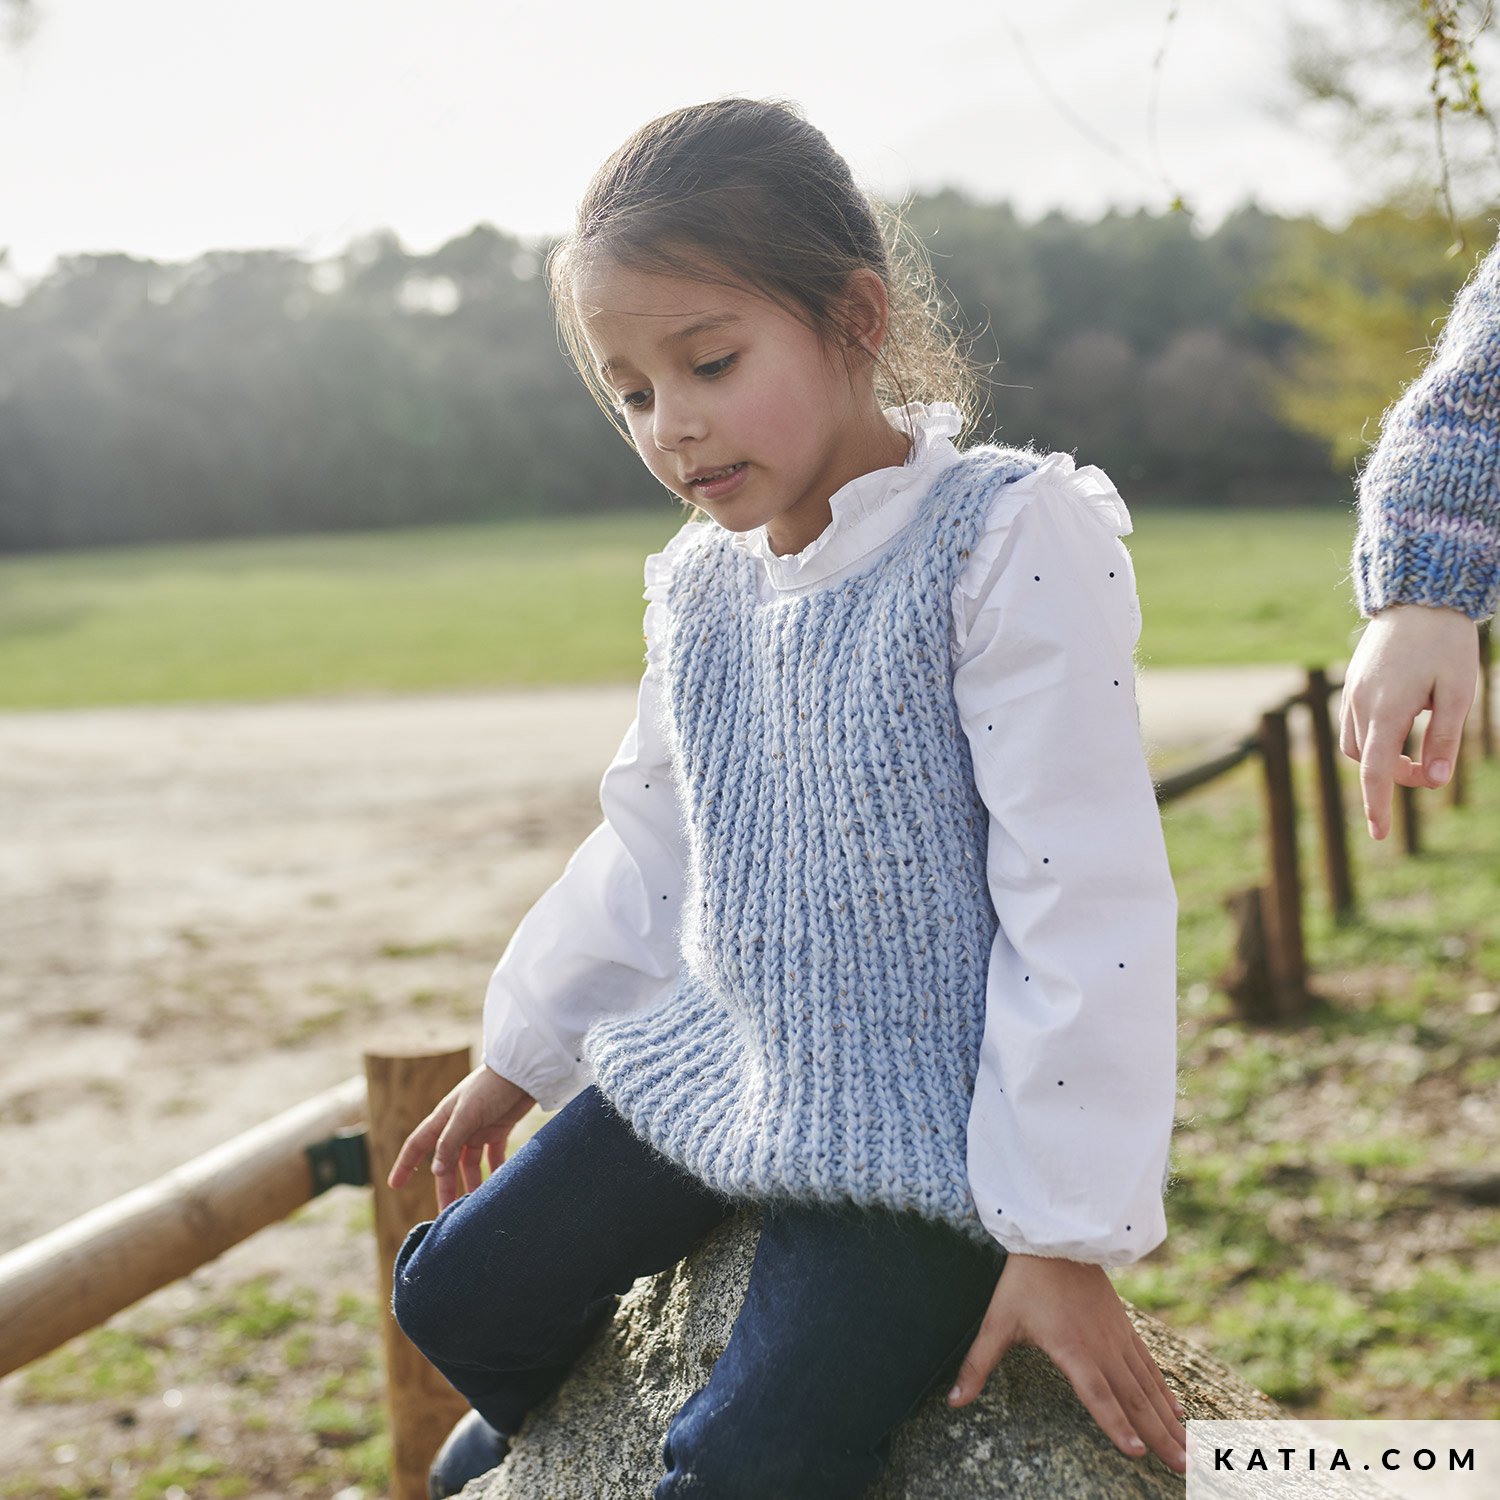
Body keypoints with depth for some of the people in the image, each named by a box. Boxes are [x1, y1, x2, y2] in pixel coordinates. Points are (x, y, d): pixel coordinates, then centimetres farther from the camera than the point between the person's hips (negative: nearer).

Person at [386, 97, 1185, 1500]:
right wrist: (518, 1056, 25)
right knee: (457, 1293, 9)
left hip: (922, 1123, -7)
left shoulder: (1010, 537, -18)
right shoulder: (699, 582, 5)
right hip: (712, 1069, 7)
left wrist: (1065, 1231, -19)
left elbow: (1085, 895, -20)